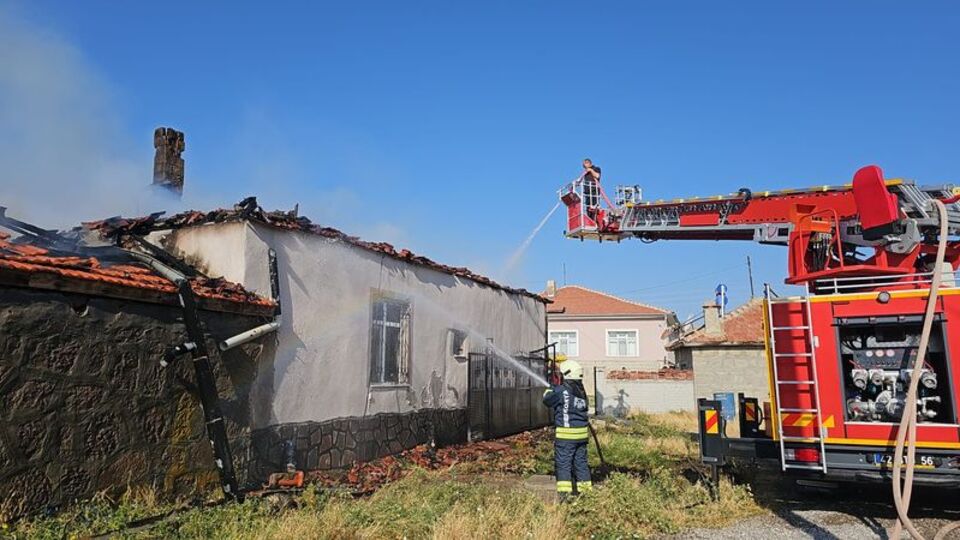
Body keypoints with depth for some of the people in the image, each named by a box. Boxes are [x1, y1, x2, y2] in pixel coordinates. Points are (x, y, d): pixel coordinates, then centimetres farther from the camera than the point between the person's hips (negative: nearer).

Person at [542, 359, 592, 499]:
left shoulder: (562, 390, -14)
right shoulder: (582, 391, 7)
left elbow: (547, 399, -1)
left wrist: (552, 388, 18)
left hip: (566, 433, -7)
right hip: (582, 432, 7)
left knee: (563, 463, -3)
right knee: (580, 462, 15)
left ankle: (564, 492, -7)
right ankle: (585, 489, 21)